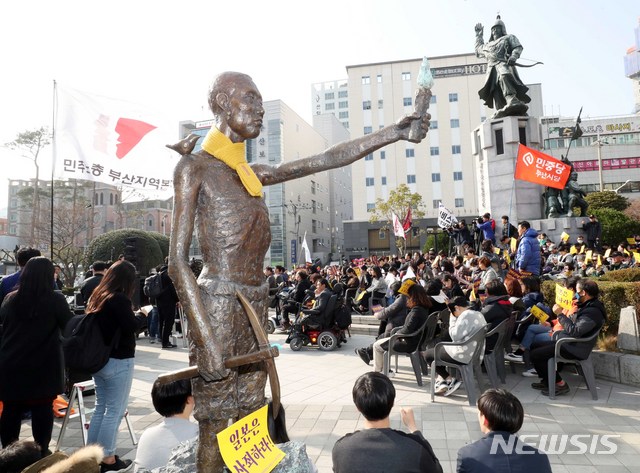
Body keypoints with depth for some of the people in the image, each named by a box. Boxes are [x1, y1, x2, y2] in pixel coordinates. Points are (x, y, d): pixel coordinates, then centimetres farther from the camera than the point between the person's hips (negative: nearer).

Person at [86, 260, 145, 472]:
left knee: (101, 407, 17)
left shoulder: (98, 296, 7)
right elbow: (133, 326, -22)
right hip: (118, 361, -8)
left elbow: (104, 324, 13)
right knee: (114, 411, 3)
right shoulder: (120, 299, -19)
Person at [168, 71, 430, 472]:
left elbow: (328, 160, 14)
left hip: (256, 308, 7)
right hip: (217, 306, -7)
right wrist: (207, 339, -18)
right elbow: (178, 261, -10)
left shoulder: (254, 174, 17)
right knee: (214, 428, 2)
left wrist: (395, 133, 10)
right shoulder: (195, 167, -2)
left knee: (248, 422, 13)